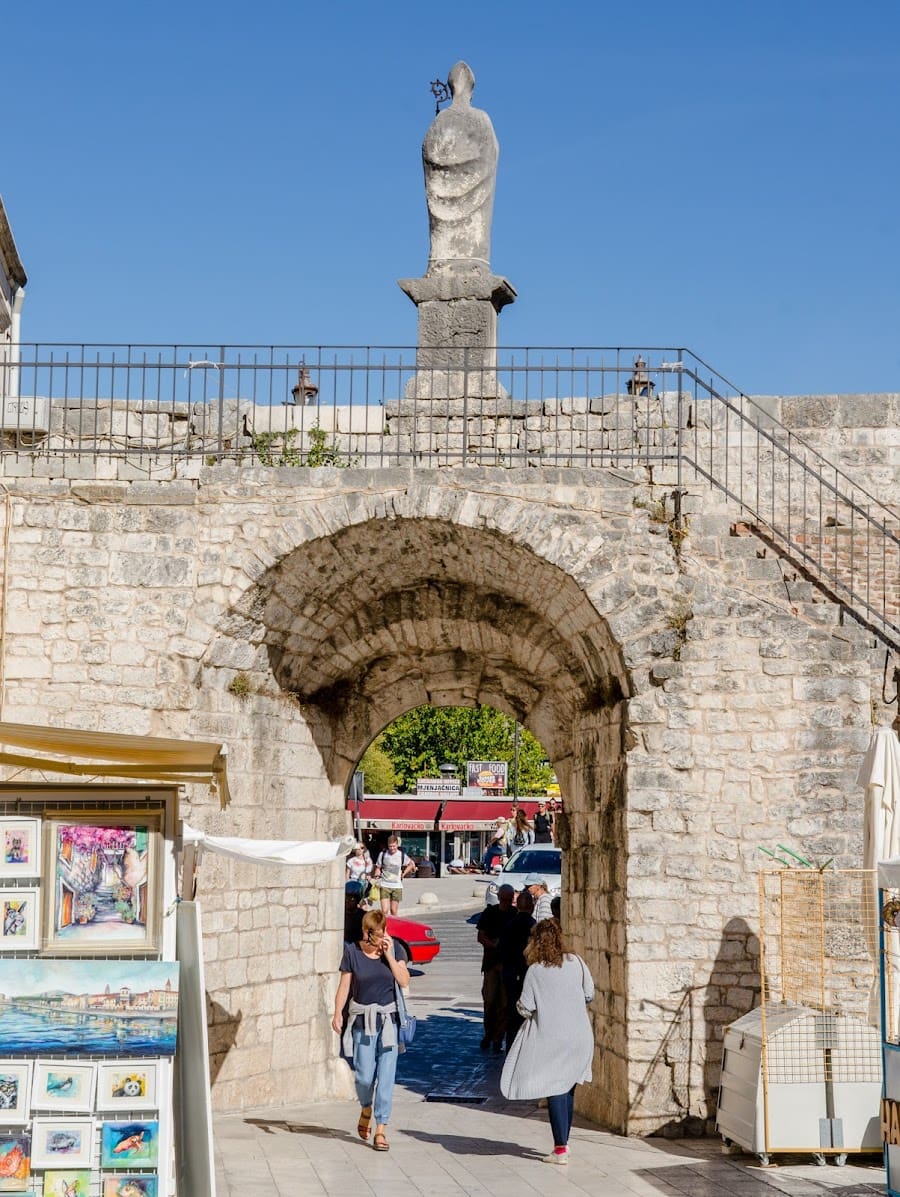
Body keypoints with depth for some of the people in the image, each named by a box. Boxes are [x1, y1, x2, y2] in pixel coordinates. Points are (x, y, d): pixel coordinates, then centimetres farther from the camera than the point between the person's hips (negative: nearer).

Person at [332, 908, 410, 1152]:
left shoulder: (393, 949, 1)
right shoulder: (352, 951, -1)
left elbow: (404, 981, -7)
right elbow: (344, 985, 0)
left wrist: (388, 955, -13)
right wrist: (337, 1013, -10)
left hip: (388, 1019, 1)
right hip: (362, 1020, 0)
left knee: (386, 1076, -3)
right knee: (364, 1075, -2)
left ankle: (381, 1130, 4)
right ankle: (366, 1109, 31)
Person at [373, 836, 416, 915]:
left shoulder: (402, 855, 0)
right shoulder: (383, 854, 0)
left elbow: (411, 864, 17)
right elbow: (378, 867, 9)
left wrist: (403, 874, 7)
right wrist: (377, 874, -11)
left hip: (397, 886, 1)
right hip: (385, 885, -1)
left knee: (393, 911, 5)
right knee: (385, 910, -13)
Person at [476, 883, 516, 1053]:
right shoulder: (489, 913, 6)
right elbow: (481, 937, 6)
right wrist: (494, 944, -12)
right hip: (491, 962, 1)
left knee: (504, 1003, 0)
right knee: (489, 1000, 0)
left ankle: (498, 1039, 8)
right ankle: (488, 1034, 20)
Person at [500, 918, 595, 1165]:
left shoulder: (535, 970, -10)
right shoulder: (576, 962, -1)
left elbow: (525, 1008, -10)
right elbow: (590, 994, 6)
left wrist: (521, 1006, 12)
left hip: (551, 1036, -4)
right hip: (579, 1035, 4)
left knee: (555, 1091, 2)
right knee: (568, 1089, 16)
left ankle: (560, 1149, 1)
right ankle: (563, 1141, 25)